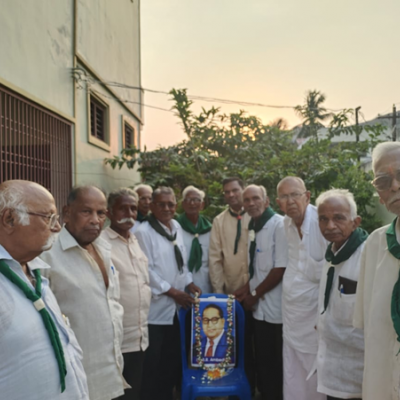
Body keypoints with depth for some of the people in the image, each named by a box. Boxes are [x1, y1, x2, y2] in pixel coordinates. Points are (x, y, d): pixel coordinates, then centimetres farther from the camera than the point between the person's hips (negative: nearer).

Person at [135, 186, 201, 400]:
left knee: (173, 358, 17)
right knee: (153, 362, 4)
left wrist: (189, 284, 5)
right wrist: (172, 292, -14)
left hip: (176, 306, 7)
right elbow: (147, 270, -17)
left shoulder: (176, 227, 8)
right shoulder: (143, 232, -14)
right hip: (156, 306, -7)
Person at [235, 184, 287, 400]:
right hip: (260, 307, 7)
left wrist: (255, 294, -9)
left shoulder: (279, 225, -13)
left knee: (278, 364, 5)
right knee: (263, 362, 17)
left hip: (276, 307, -7)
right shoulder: (253, 227, 10)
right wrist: (248, 289, 1)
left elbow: (281, 268, -18)